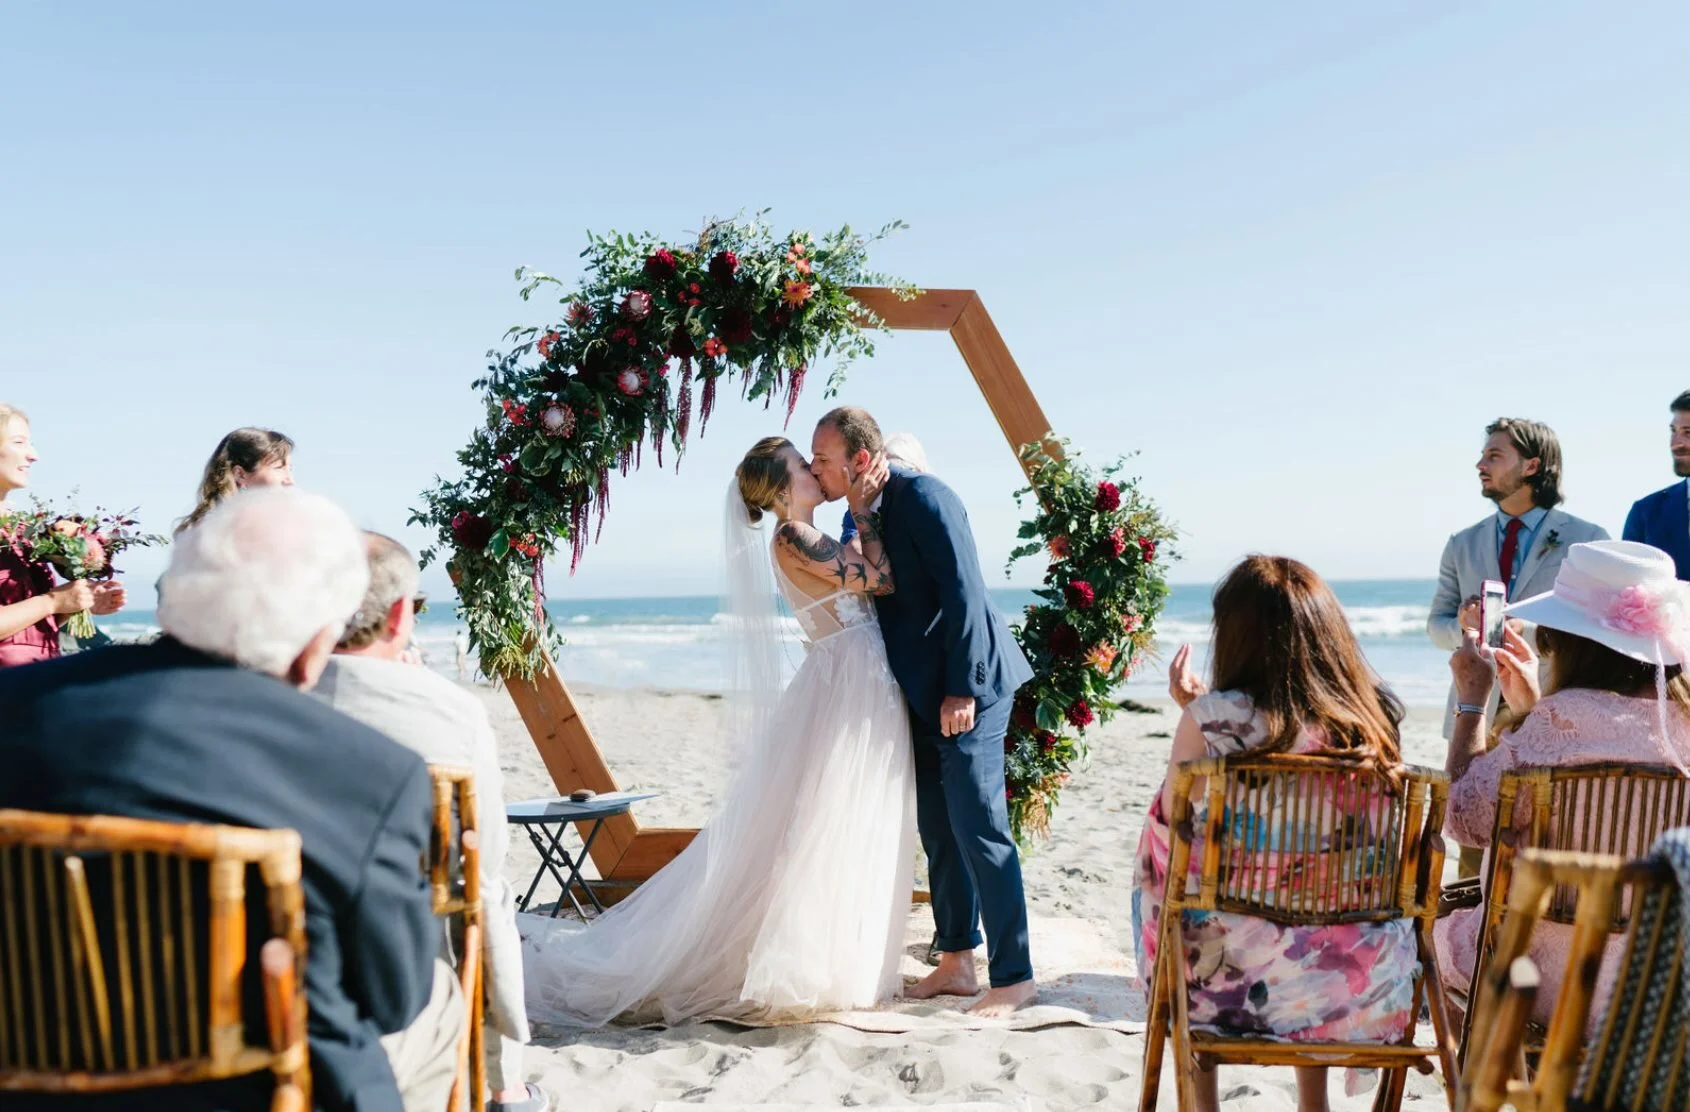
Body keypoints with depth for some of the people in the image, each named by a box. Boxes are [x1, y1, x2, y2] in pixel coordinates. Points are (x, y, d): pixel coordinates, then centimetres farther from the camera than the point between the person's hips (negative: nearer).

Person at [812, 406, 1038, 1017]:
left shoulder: (923, 496, -16)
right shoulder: (860, 513, 11)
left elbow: (963, 592, -20)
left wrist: (961, 689, -22)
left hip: (965, 689, -9)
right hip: (920, 693, 9)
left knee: (978, 830, -7)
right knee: (938, 831, 13)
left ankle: (1014, 977, 2)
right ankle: (955, 961, 25)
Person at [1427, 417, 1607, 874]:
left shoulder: (1587, 540, 3)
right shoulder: (1462, 545, 15)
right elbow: (1436, 623, 16)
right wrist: (1462, 627, -7)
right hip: (1476, 716, 3)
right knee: (1474, 851, 4)